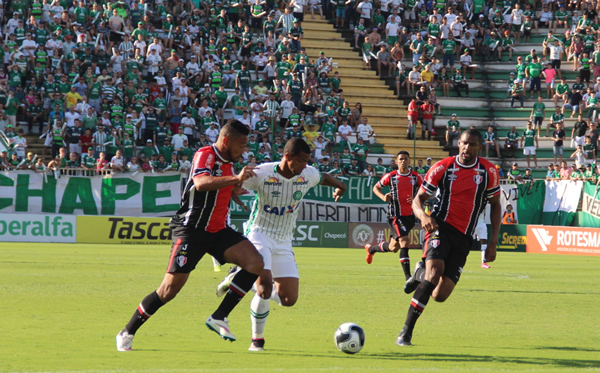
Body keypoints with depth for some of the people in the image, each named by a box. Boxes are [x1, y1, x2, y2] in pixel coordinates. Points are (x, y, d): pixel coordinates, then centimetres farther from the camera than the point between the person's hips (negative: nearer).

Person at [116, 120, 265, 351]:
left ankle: (219, 317, -9)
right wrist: (236, 179, -43)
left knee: (255, 263, -13)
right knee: (170, 288, -9)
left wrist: (236, 188, 13)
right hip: (192, 229, -8)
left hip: (218, 231, 8)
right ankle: (127, 334, 8)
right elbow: (201, 183, -35)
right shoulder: (205, 155, -13)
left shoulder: (228, 163, 13)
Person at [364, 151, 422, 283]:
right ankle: (408, 276, -17)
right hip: (395, 215, -4)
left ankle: (371, 248, 44)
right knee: (404, 241, -19)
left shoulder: (416, 177, 2)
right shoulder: (390, 176, -2)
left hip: (410, 215, 4)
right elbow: (376, 187, 11)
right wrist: (383, 197, -9)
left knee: (394, 247, 15)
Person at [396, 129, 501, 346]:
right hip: (440, 228, -3)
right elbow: (418, 199, 2)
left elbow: (495, 205, 14)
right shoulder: (443, 168, -1)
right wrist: (423, 215, -22)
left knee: (440, 295, -7)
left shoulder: (488, 171, 4)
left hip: (463, 238, 3)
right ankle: (406, 332, -25)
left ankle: (421, 274, 31)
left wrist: (493, 242, 6)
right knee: (435, 270, -31)